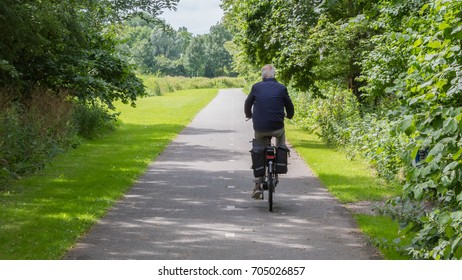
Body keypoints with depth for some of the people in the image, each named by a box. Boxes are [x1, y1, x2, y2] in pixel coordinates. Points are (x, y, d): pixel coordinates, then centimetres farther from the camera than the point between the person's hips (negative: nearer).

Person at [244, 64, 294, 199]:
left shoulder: (256, 87, 3)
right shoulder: (281, 88, 1)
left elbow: (247, 104, 14)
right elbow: (290, 107, 9)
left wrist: (249, 115, 35)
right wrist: (289, 116, 32)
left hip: (259, 128, 1)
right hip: (276, 127, -1)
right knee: (281, 133, 35)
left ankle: (258, 184, 7)